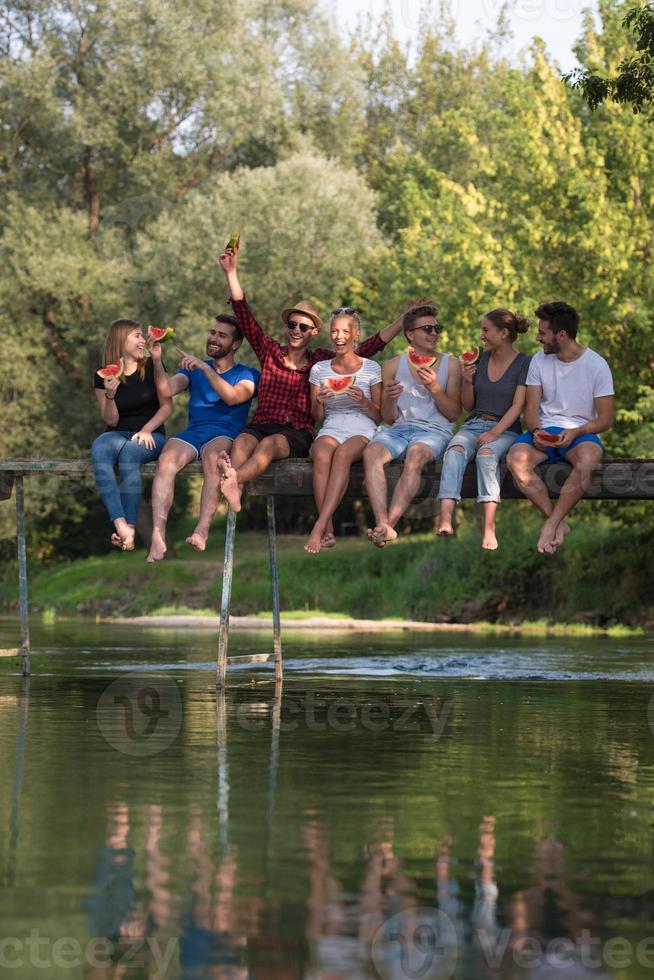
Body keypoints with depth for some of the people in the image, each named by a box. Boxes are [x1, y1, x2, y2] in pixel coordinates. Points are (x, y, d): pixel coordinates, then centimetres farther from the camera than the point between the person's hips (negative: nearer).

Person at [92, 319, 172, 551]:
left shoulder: (152, 367, 5)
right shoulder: (104, 377, 7)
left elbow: (167, 406, 2)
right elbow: (111, 421, 6)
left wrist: (146, 430, -13)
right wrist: (110, 395, -12)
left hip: (151, 436, -1)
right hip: (118, 434, 1)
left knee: (129, 453, -36)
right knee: (99, 449, -34)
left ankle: (129, 527, -37)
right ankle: (121, 525, -47)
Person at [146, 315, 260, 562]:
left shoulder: (247, 374, 13)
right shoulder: (193, 369, 25)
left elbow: (232, 397, -9)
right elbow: (167, 389, 6)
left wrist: (205, 368, -16)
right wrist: (156, 359, -8)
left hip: (225, 434, -2)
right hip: (192, 432, 3)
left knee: (213, 456, -39)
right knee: (166, 460, -31)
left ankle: (202, 531, -49)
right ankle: (158, 537, -44)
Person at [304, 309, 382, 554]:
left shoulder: (371, 369, 10)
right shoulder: (319, 369, 16)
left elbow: (379, 416, 8)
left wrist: (363, 400, -12)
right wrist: (319, 401, -6)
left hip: (362, 432, -2)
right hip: (330, 430, 2)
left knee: (343, 454, -38)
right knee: (322, 454, -36)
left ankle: (319, 528, -45)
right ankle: (328, 532, -39)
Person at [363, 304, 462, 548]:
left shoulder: (450, 365, 13)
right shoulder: (393, 366, 16)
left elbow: (454, 414, 6)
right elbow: (389, 418, 15)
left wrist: (434, 389, -10)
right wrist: (389, 398, -8)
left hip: (435, 430, -2)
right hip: (400, 428, 2)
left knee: (415, 455, -38)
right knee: (371, 452, -32)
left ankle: (389, 524, -42)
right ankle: (382, 525, -45)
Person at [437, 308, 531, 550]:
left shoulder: (524, 364, 1)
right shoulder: (481, 359, 17)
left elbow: (517, 406, -8)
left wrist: (495, 433, -21)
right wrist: (467, 382, 1)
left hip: (506, 428, -4)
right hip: (473, 424, 4)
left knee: (487, 453, -37)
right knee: (455, 450, -31)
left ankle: (489, 528, -48)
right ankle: (445, 520, -51)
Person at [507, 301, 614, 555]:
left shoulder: (596, 365, -3)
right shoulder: (540, 361, 6)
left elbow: (606, 419, -4)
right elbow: (531, 407, 5)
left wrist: (575, 433, -21)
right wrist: (536, 430, -18)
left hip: (580, 432, -3)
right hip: (544, 431, 3)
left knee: (588, 459, -40)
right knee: (516, 458, -31)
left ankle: (551, 524, -29)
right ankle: (559, 523, -23)